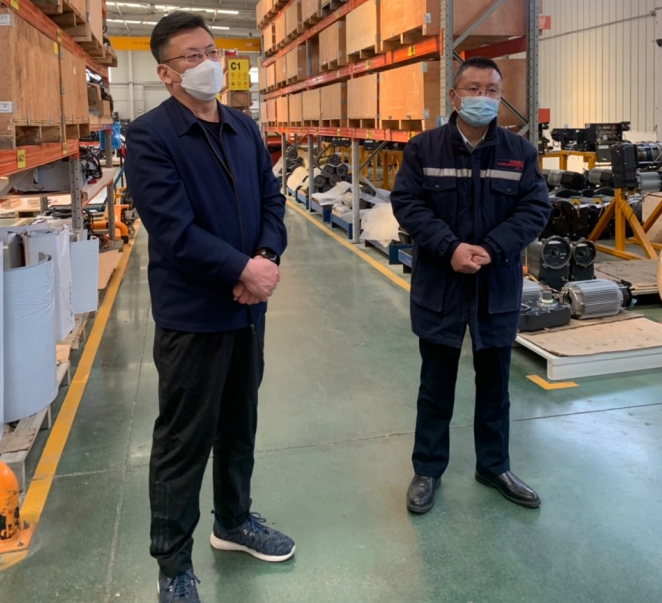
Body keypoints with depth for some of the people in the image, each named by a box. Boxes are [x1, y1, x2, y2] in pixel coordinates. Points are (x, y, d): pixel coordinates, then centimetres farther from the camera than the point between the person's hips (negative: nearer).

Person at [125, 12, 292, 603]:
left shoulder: (245, 128, 9)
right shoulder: (149, 136, -12)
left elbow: (272, 199, 7)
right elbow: (173, 227, -21)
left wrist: (268, 257, -11)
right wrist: (244, 269, -20)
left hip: (248, 305, 7)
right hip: (191, 313, -6)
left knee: (239, 424, 19)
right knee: (184, 440, 5)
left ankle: (234, 520, 40)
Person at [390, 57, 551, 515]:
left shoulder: (520, 152, 2)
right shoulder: (423, 148, -2)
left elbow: (535, 208, -4)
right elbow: (407, 203, -9)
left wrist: (490, 249, -18)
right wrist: (451, 247, -21)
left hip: (498, 287, 2)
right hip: (439, 285, -2)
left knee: (495, 384, 15)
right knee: (436, 386, 10)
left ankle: (495, 466, 32)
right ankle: (428, 470, 25)